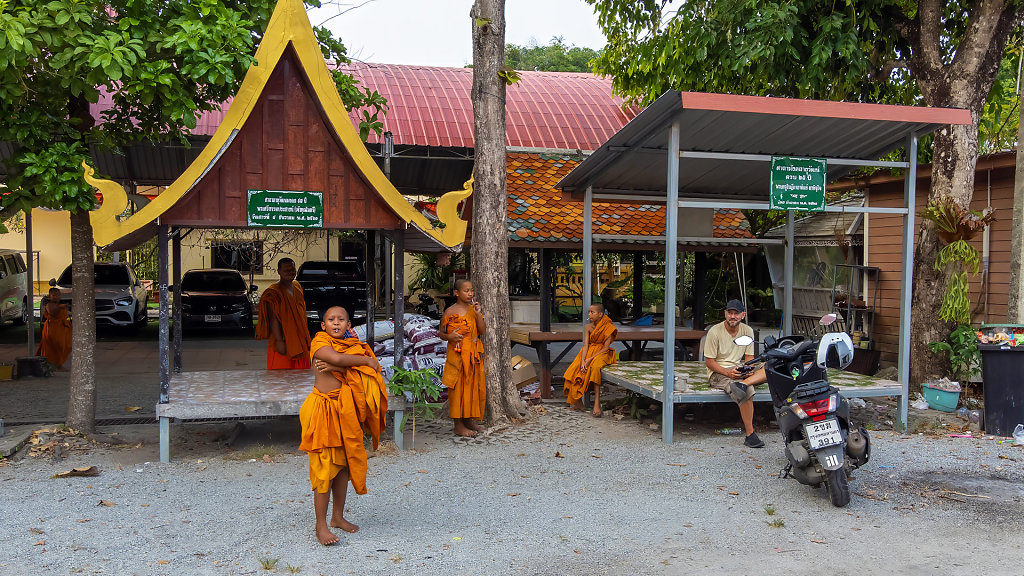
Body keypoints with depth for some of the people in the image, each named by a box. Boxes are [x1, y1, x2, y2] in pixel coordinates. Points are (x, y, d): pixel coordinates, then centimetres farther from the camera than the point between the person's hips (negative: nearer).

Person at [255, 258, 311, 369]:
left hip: (299, 341, 7)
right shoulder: (273, 292, -13)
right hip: (283, 343, -7)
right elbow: (273, 319, -18)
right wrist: (279, 341, -24)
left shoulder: (297, 286, 12)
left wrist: (306, 338, 19)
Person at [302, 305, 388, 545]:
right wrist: (367, 360, -10)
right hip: (324, 409, -6)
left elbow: (360, 375, -6)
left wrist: (335, 368, -19)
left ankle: (338, 516, 25)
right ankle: (321, 525, 1)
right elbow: (338, 358, -24)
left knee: (343, 463, 12)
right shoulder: (319, 341, -5)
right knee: (324, 466, -6)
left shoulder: (353, 346, 10)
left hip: (346, 411, 6)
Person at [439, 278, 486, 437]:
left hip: (474, 355, 5)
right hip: (457, 354, -5)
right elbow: (442, 333, 0)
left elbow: (483, 330, 0)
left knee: (473, 386, 10)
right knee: (458, 388, -2)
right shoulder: (450, 312, -6)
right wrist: (449, 337, -21)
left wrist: (478, 313, -11)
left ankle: (469, 420, 24)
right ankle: (458, 425, 6)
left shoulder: (473, 309, 7)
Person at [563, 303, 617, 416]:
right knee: (575, 368, -22)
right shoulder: (588, 328, 4)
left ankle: (597, 403, -38)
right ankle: (578, 401, -13)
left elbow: (606, 347, -13)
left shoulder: (608, 327, -8)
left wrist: (590, 359, -22)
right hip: (589, 352, 5)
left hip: (602, 353, -4)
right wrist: (582, 361, -23)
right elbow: (585, 345, -5)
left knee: (595, 367, -37)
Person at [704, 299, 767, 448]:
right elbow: (709, 362, -8)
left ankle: (743, 383, -42)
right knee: (747, 391, -33)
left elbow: (749, 357, 9)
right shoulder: (715, 332, -10)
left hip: (740, 369, 6)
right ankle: (749, 435, -27)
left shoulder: (747, 331, 5)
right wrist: (728, 373, -23)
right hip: (719, 372, -5)